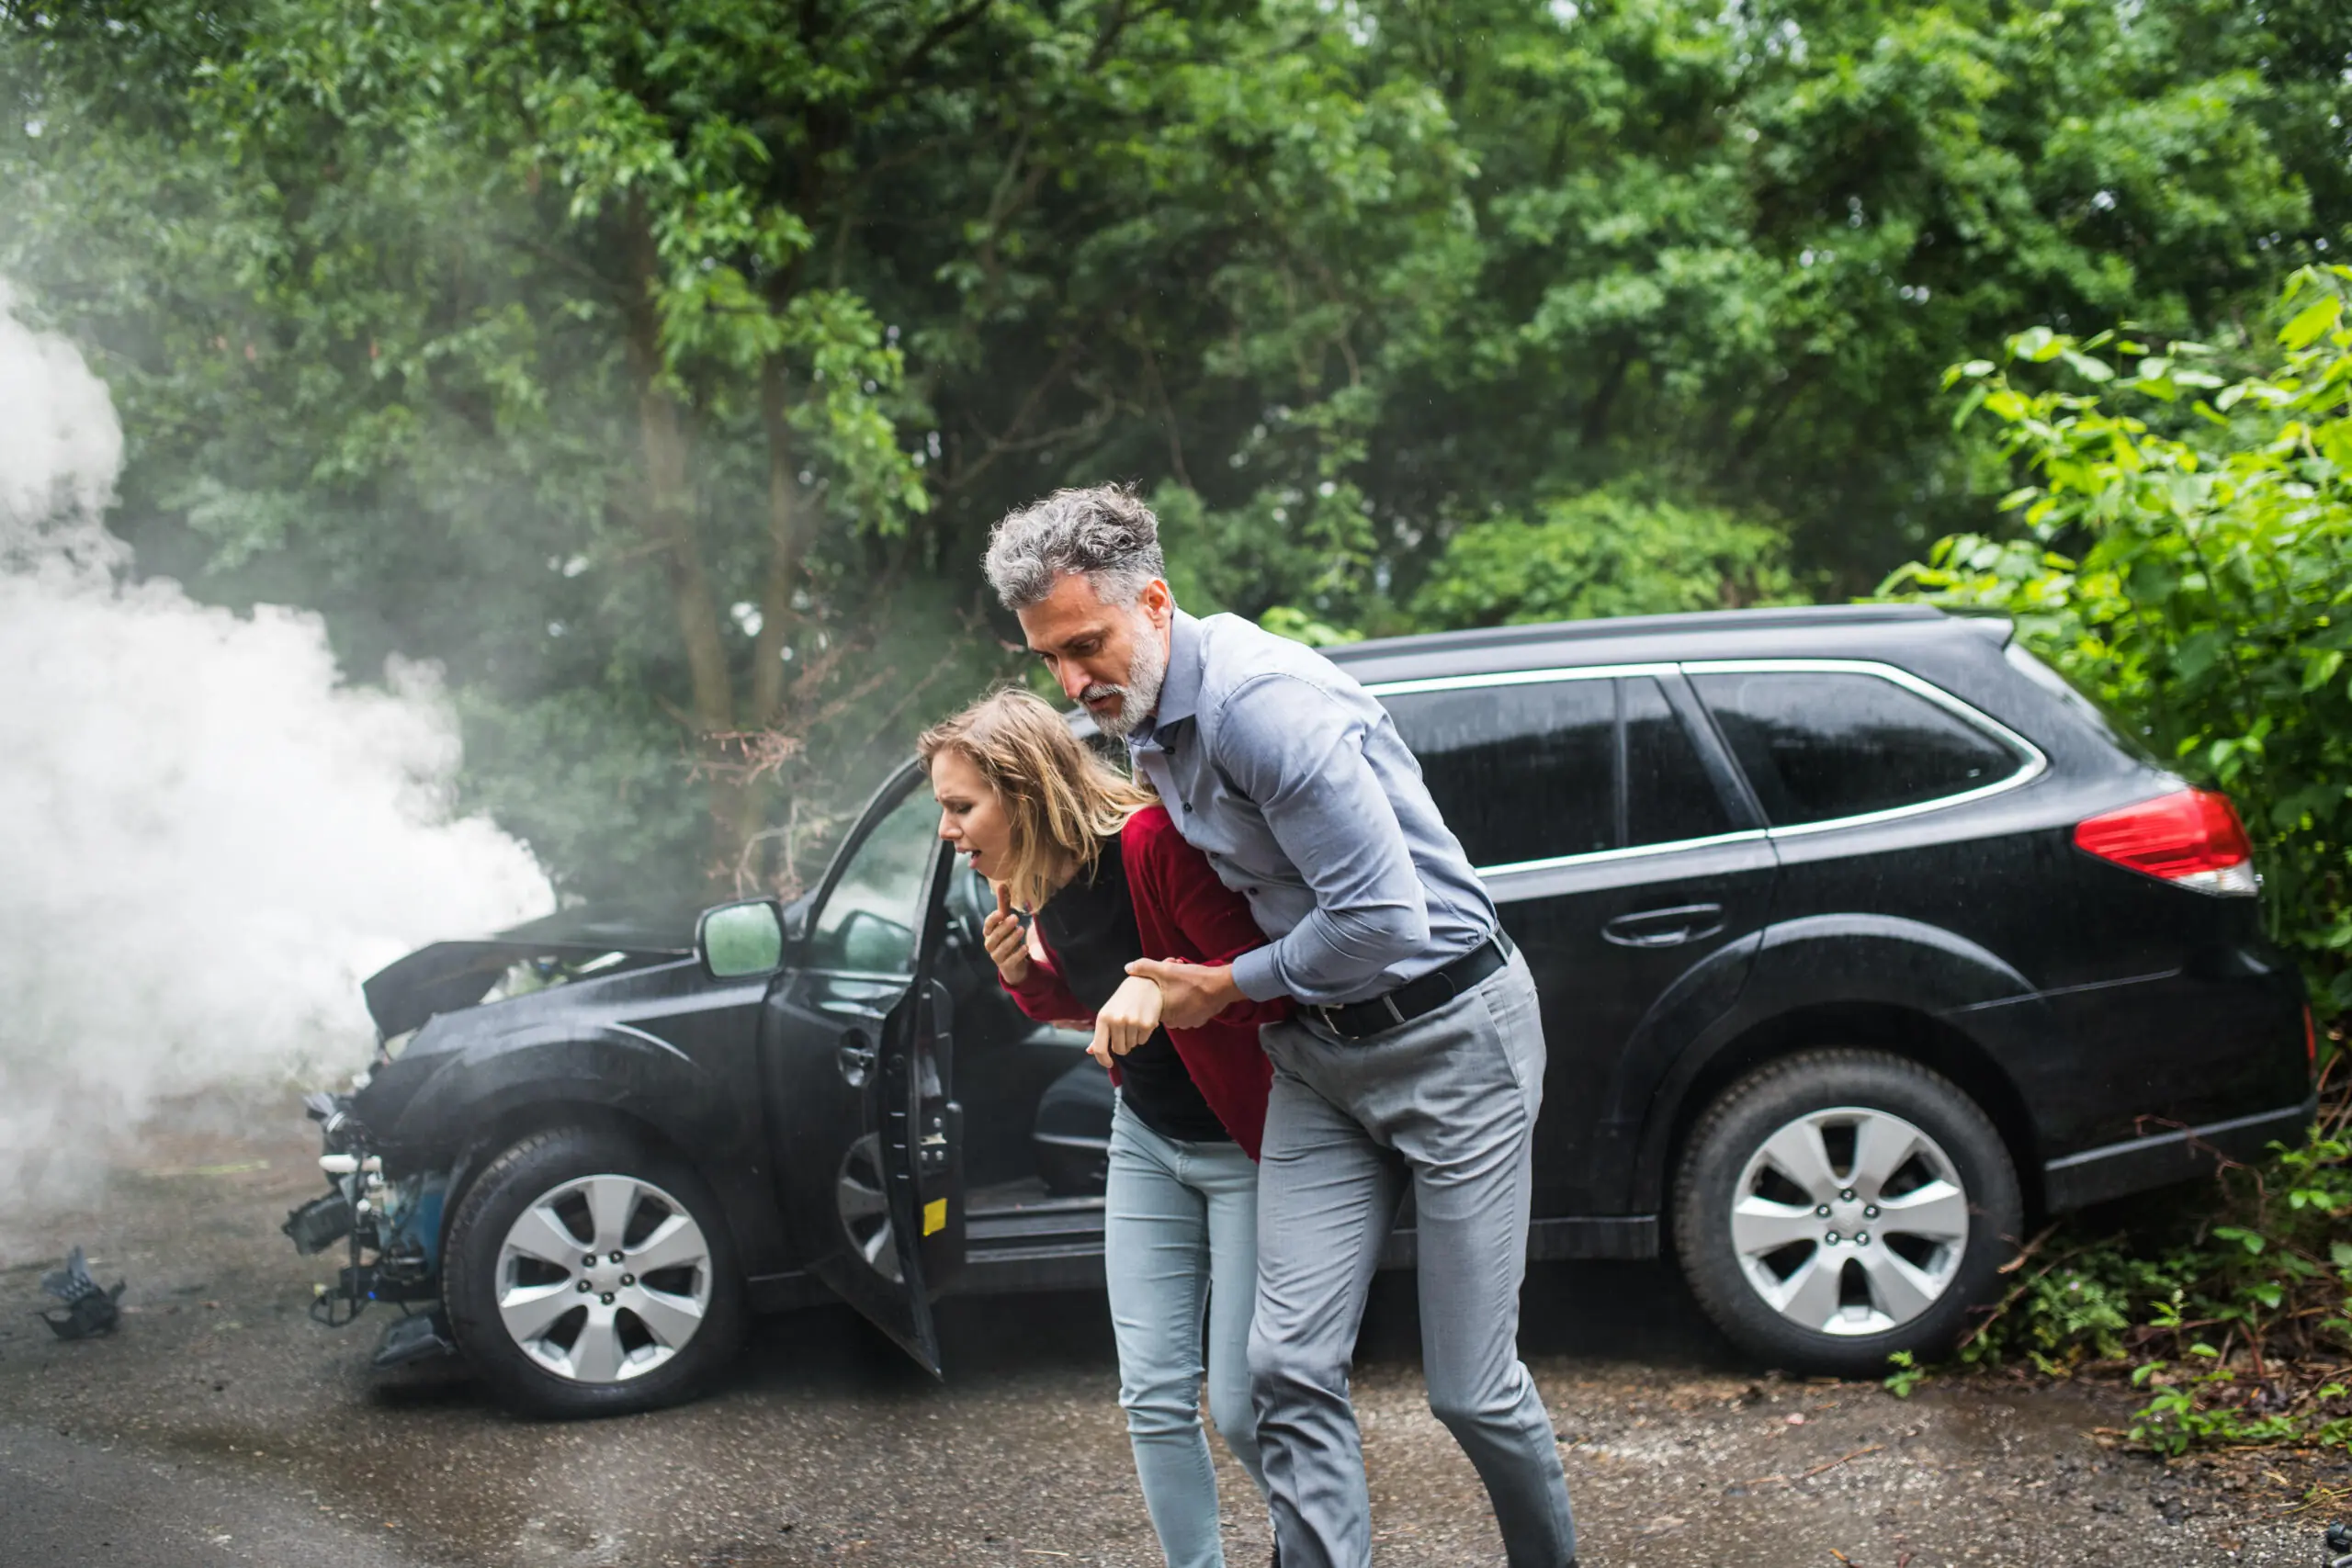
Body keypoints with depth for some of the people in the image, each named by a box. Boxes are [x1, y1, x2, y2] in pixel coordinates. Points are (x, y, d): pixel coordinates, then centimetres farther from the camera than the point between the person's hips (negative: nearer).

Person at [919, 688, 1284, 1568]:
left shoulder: (1151, 843, -26)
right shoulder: (1035, 881, 0)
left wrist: (1161, 983, -43)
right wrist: (1023, 974, -6)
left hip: (1242, 1147, -7)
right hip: (1146, 1141, 7)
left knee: (1241, 1408, -4)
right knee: (1154, 1398, 3)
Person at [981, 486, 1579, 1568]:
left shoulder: (1264, 701, -24)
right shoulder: (1144, 722, 5)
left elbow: (1384, 917, -26)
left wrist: (1226, 987, -12)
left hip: (1449, 1034, -8)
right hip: (1318, 1051, 8)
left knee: (1470, 1387, 0)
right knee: (1291, 1368, -4)